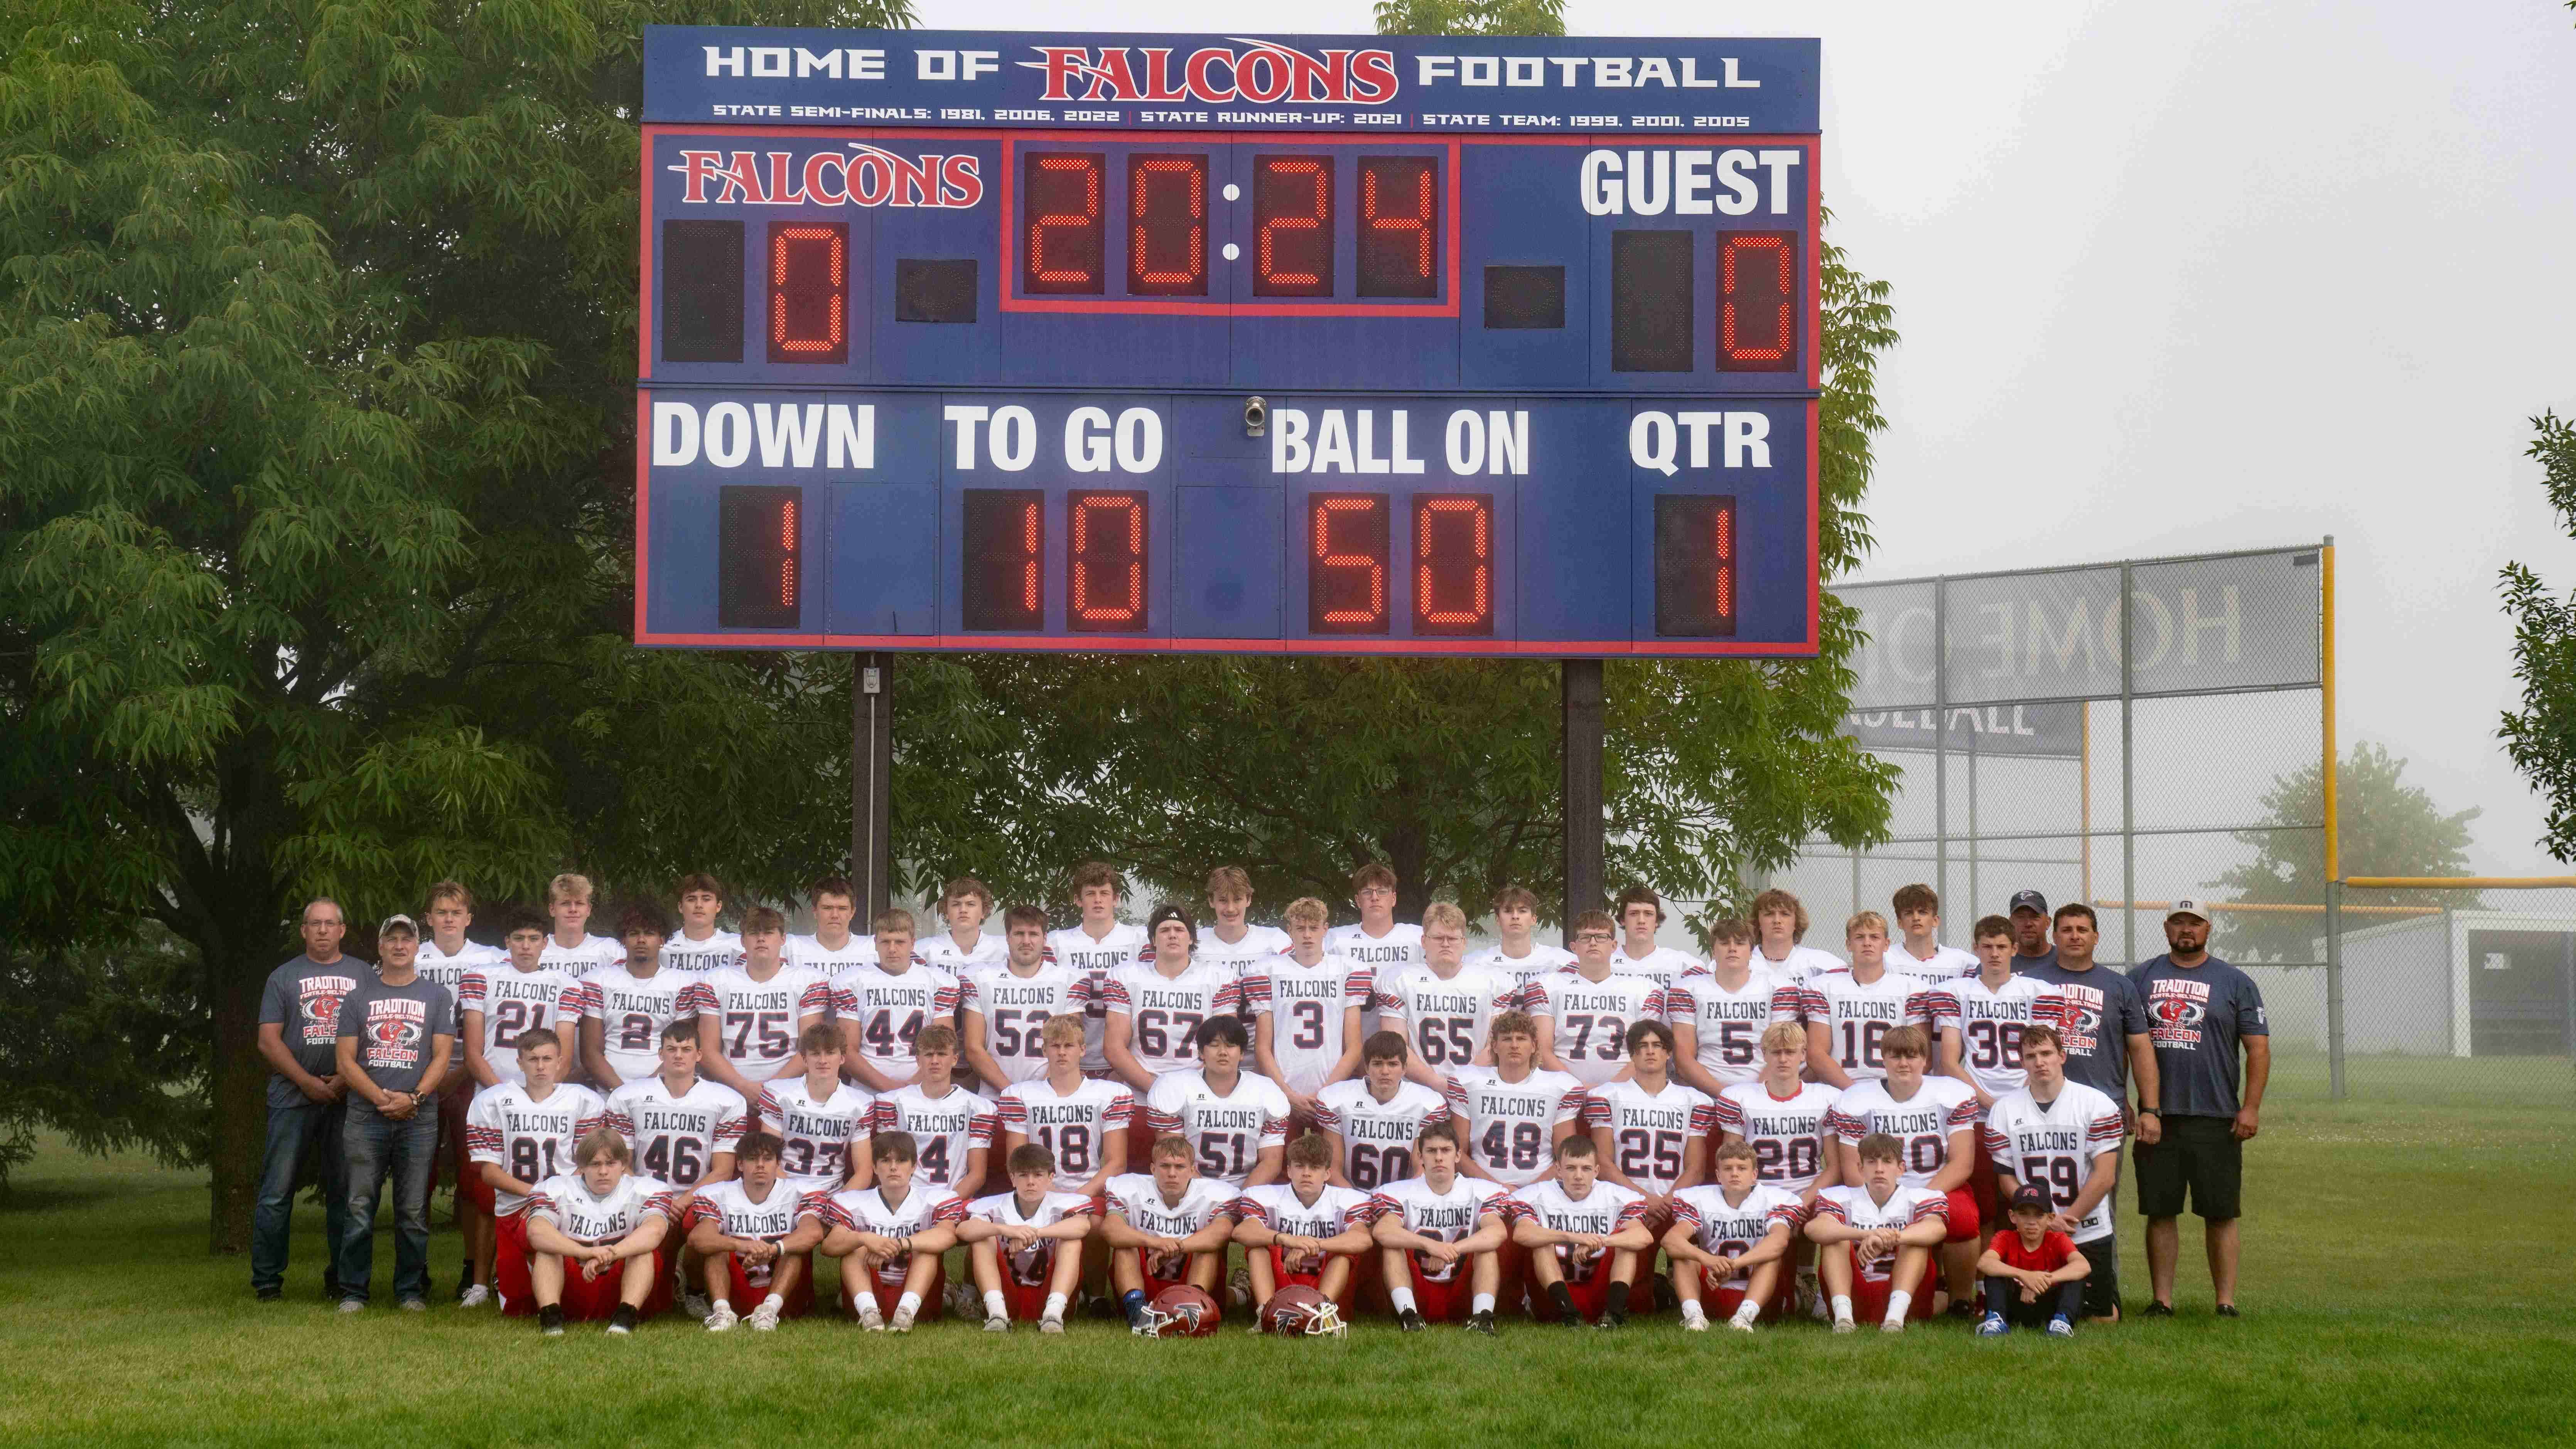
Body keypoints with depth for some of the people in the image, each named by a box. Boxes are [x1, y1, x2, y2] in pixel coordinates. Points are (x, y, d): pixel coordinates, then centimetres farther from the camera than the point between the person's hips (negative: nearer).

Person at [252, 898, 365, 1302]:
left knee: (345, 1191, 3)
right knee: (277, 1192, -4)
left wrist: (347, 1080, -7)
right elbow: (269, 1041, 3)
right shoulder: (284, 978, 10)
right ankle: (266, 1279, 0)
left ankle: (342, 1278, 10)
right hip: (294, 1098, -1)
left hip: (346, 1098, 1)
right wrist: (308, 1082, -8)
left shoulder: (364, 976, 12)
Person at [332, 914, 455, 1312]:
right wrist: (383, 1098, -8)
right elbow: (345, 1060, 5)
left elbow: (442, 1056, 4)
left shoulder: (437, 997, 11)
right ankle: (353, 1291, 3)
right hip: (365, 1118, 0)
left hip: (419, 1118, 0)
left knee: (413, 1211, 1)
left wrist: (414, 1098, -11)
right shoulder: (358, 998, 11)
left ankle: (411, 1290, 8)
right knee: (360, 1209, -3)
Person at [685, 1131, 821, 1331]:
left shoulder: (795, 1194, -2)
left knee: (797, 1245, -22)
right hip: (736, 1294, 1)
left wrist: (772, 1250, -40)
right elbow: (697, 1238, -19)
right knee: (716, 1246, -18)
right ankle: (722, 1312, -38)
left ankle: (770, 1309, -41)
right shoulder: (721, 1195, 0)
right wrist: (741, 1245, -39)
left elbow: (814, 1232, -23)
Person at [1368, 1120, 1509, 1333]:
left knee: (1489, 1244, -19)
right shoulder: (1400, 1193, 1)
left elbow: (1499, 1232, -19)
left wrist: (1452, 1250, -33)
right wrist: (1429, 1245, -37)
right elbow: (1381, 1231, -21)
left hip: (1462, 1298, 0)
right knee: (1392, 1244, -20)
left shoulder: (1481, 1192, 2)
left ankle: (1482, 1316, -37)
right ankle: (1408, 1316, -38)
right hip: (1418, 1296, 0)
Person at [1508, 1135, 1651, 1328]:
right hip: (1552, 1302, -1)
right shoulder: (1537, 1196, -4)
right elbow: (1521, 1233, -26)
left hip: (1598, 1296, 1)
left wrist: (1595, 1242, -35)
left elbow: (1644, 1237, -19)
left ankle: (1615, 1312, -32)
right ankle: (1569, 1314, -39)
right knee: (1543, 1242, -22)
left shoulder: (1616, 1196, -1)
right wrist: (1572, 1237, -40)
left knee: (1625, 1240, -14)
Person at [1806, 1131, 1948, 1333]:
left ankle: (1896, 1315, -40)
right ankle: (1843, 1315, -38)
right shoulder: (1844, 1198, 4)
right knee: (1837, 1238, -17)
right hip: (1855, 1297, 1)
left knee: (1915, 1238, -19)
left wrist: (1889, 1239, -42)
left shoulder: (1916, 1199, 3)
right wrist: (1866, 1235, -39)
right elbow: (1813, 1229, -19)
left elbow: (1938, 1228, -22)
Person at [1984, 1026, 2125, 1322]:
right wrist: (2044, 1220, -12)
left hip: (2090, 1234, -2)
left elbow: (2105, 1177, -9)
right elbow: (2006, 1177, 1)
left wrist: (2066, 1221, -12)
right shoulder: (2005, 1110, 2)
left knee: (2104, 1318, -1)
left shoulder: (2097, 1104, -6)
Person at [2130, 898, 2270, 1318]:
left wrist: (2251, 1107, -7)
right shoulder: (2141, 978, 11)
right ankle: (2162, 1300, 8)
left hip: (2217, 1120, -1)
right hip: (2156, 1116, 1)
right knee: (2160, 1212, 3)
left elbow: (2258, 1047, 3)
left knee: (2220, 1213, 0)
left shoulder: (2235, 983, 7)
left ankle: (2226, 1301, 3)